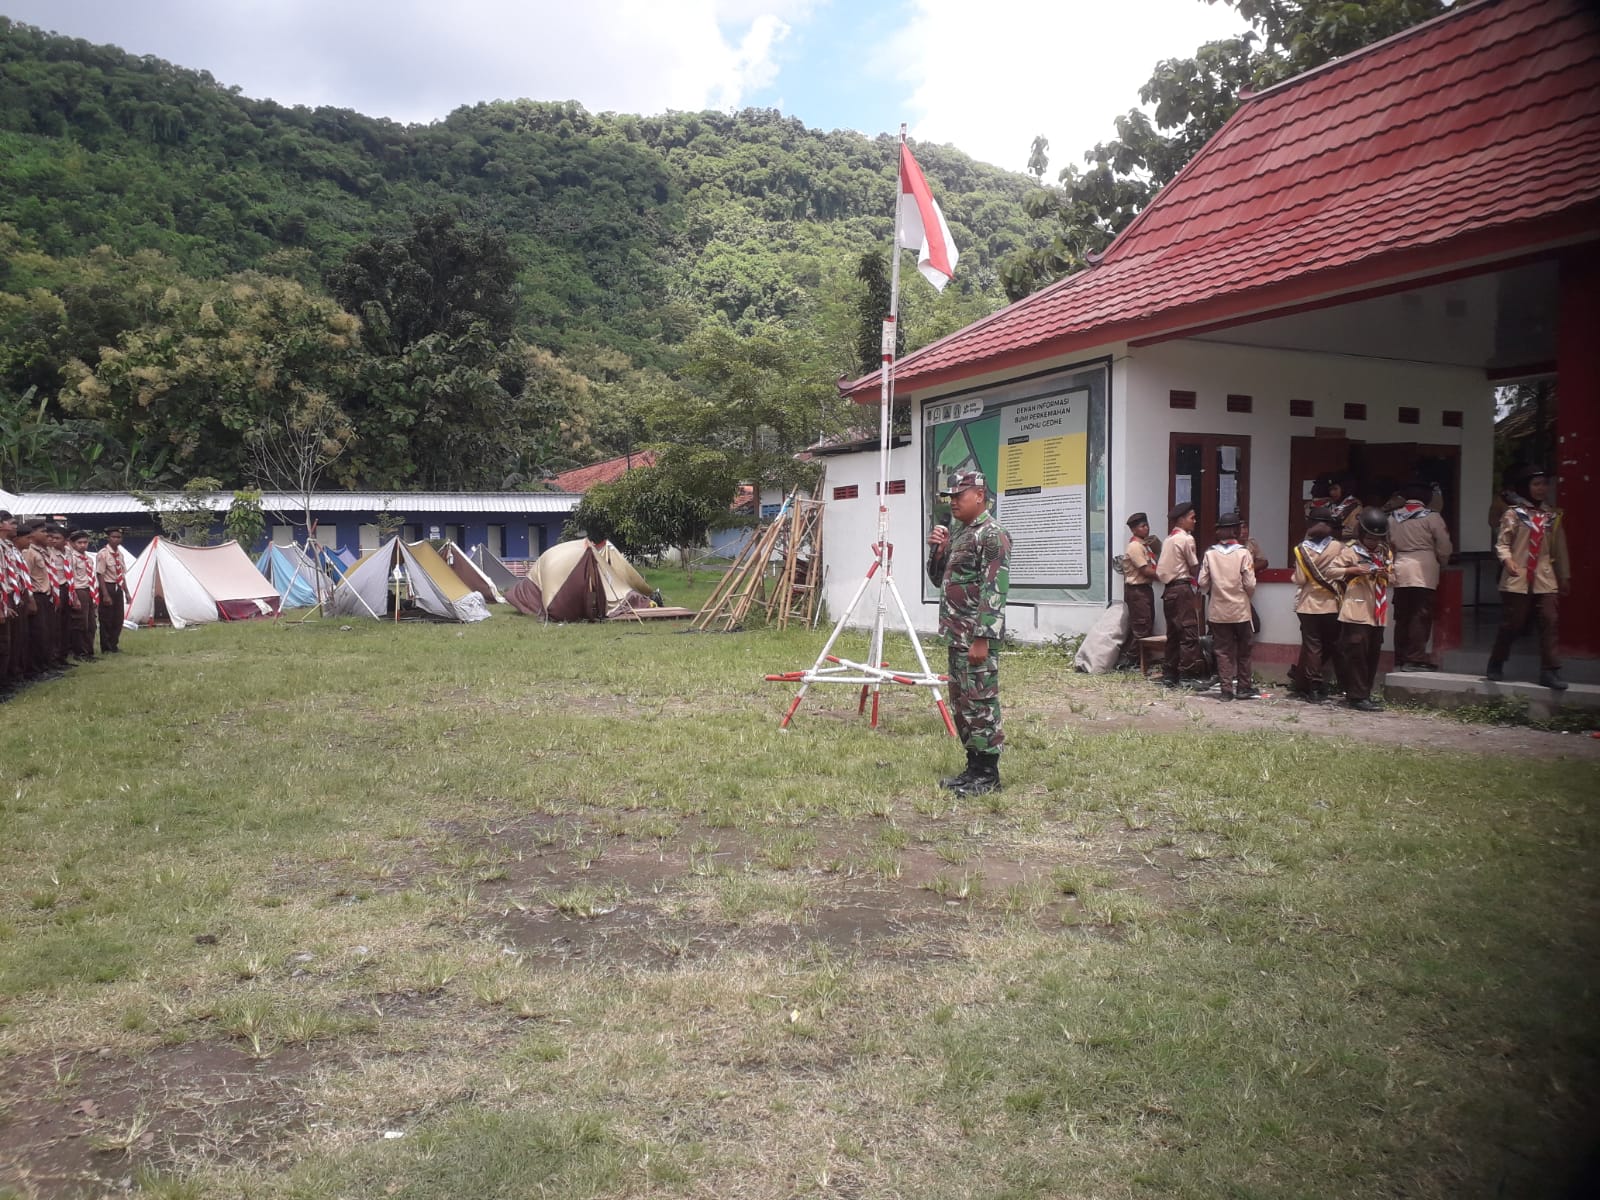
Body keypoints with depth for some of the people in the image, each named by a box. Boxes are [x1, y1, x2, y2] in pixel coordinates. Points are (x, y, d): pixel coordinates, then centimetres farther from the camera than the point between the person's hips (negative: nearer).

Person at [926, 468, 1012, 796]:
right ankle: (974, 767, 22)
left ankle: (988, 775, 2)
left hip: (977, 637, -10)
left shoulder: (992, 535, -13)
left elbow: (994, 592, -19)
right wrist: (936, 549, 4)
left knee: (981, 704, -5)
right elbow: (938, 579, 23)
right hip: (957, 635, 10)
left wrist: (982, 639, -23)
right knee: (961, 703, 13)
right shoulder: (959, 534, 17)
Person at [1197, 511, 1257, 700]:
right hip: (1240, 610, -1)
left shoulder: (1210, 554, -4)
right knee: (1243, 651, 12)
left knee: (1223, 651, 7)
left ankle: (1227, 689, 6)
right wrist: (1247, 596, 12)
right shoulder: (1243, 553, -9)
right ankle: (1243, 688, 17)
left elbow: (1202, 583, -3)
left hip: (1219, 611, 1)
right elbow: (1250, 584, -9)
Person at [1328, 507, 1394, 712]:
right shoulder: (1351, 551, -2)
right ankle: (1358, 697, -5)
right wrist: (1353, 569, -19)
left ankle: (1364, 694, 17)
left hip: (1377, 613, 6)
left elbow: (1392, 580, 21)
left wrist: (1387, 575, -1)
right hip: (1356, 612, -6)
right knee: (1356, 654, -8)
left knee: (1372, 655, 9)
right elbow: (1331, 571, -7)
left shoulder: (1385, 553, 15)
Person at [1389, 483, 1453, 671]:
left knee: (1402, 616, 9)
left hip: (1400, 570, 5)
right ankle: (1416, 658, -7)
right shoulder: (1431, 517, -5)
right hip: (1424, 571, -4)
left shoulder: (1393, 517, 8)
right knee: (1421, 616, -4)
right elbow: (1444, 547, -3)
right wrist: (1441, 564, 14)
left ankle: (1400, 659, 13)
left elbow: (1389, 544, 9)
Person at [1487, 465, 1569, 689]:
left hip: (1545, 579, 4)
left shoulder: (1553, 516, 12)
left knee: (1549, 622, -5)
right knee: (1512, 623, 2)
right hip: (1517, 578, -3)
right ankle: (1496, 665, 19)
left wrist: (1564, 576, 16)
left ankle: (1549, 671, -3)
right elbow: (1502, 542, -5)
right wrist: (1507, 560, -24)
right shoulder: (1514, 513, 0)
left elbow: (1560, 548, 16)